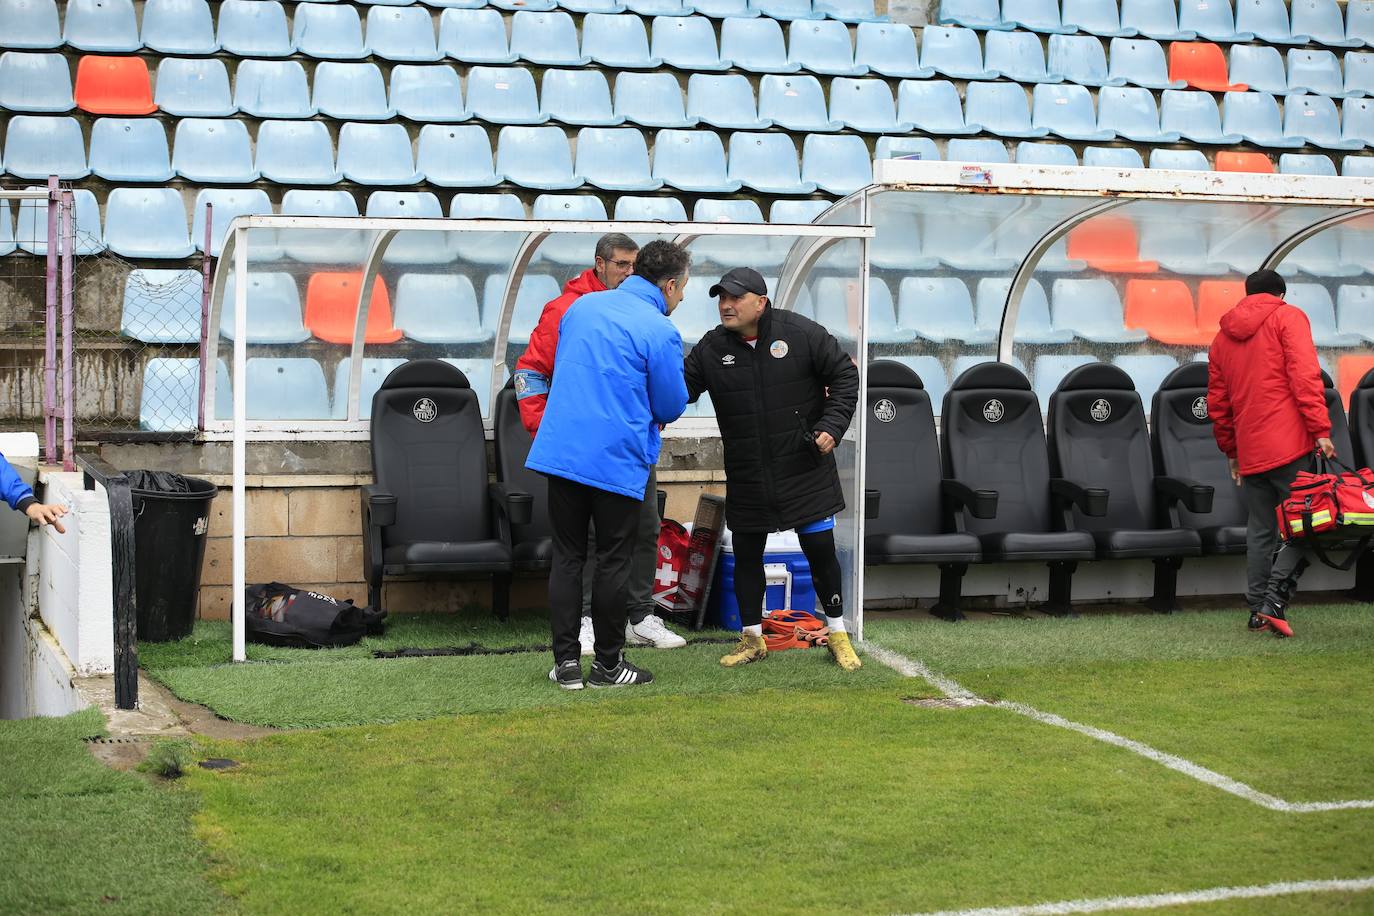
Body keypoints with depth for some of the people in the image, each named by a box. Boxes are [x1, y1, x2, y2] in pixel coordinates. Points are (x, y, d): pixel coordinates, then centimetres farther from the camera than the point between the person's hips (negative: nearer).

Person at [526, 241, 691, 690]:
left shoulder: (582, 306, 9)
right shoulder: (661, 331, -10)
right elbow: (672, 407, -4)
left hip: (560, 451, 5)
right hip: (617, 460, -5)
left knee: (566, 557, 10)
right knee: (613, 562, 6)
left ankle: (566, 662, 11)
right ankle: (607, 664, 15)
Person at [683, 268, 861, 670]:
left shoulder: (802, 333, -10)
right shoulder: (711, 349, -3)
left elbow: (844, 375, -3)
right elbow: (681, 388, -1)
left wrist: (832, 426, -12)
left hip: (805, 468, -2)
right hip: (746, 478, 2)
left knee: (820, 549, 4)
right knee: (746, 555, 8)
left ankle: (838, 633, 20)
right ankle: (752, 639, 24)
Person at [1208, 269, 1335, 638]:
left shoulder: (1223, 336, 19)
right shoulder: (1288, 317, 3)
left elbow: (1217, 402, 19)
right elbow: (1304, 375, -10)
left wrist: (1231, 451, 25)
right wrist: (1321, 430, -12)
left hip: (1249, 452, 6)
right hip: (1291, 446, -6)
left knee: (1260, 531, 11)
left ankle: (1258, 611, 11)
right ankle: (1275, 596, -14)